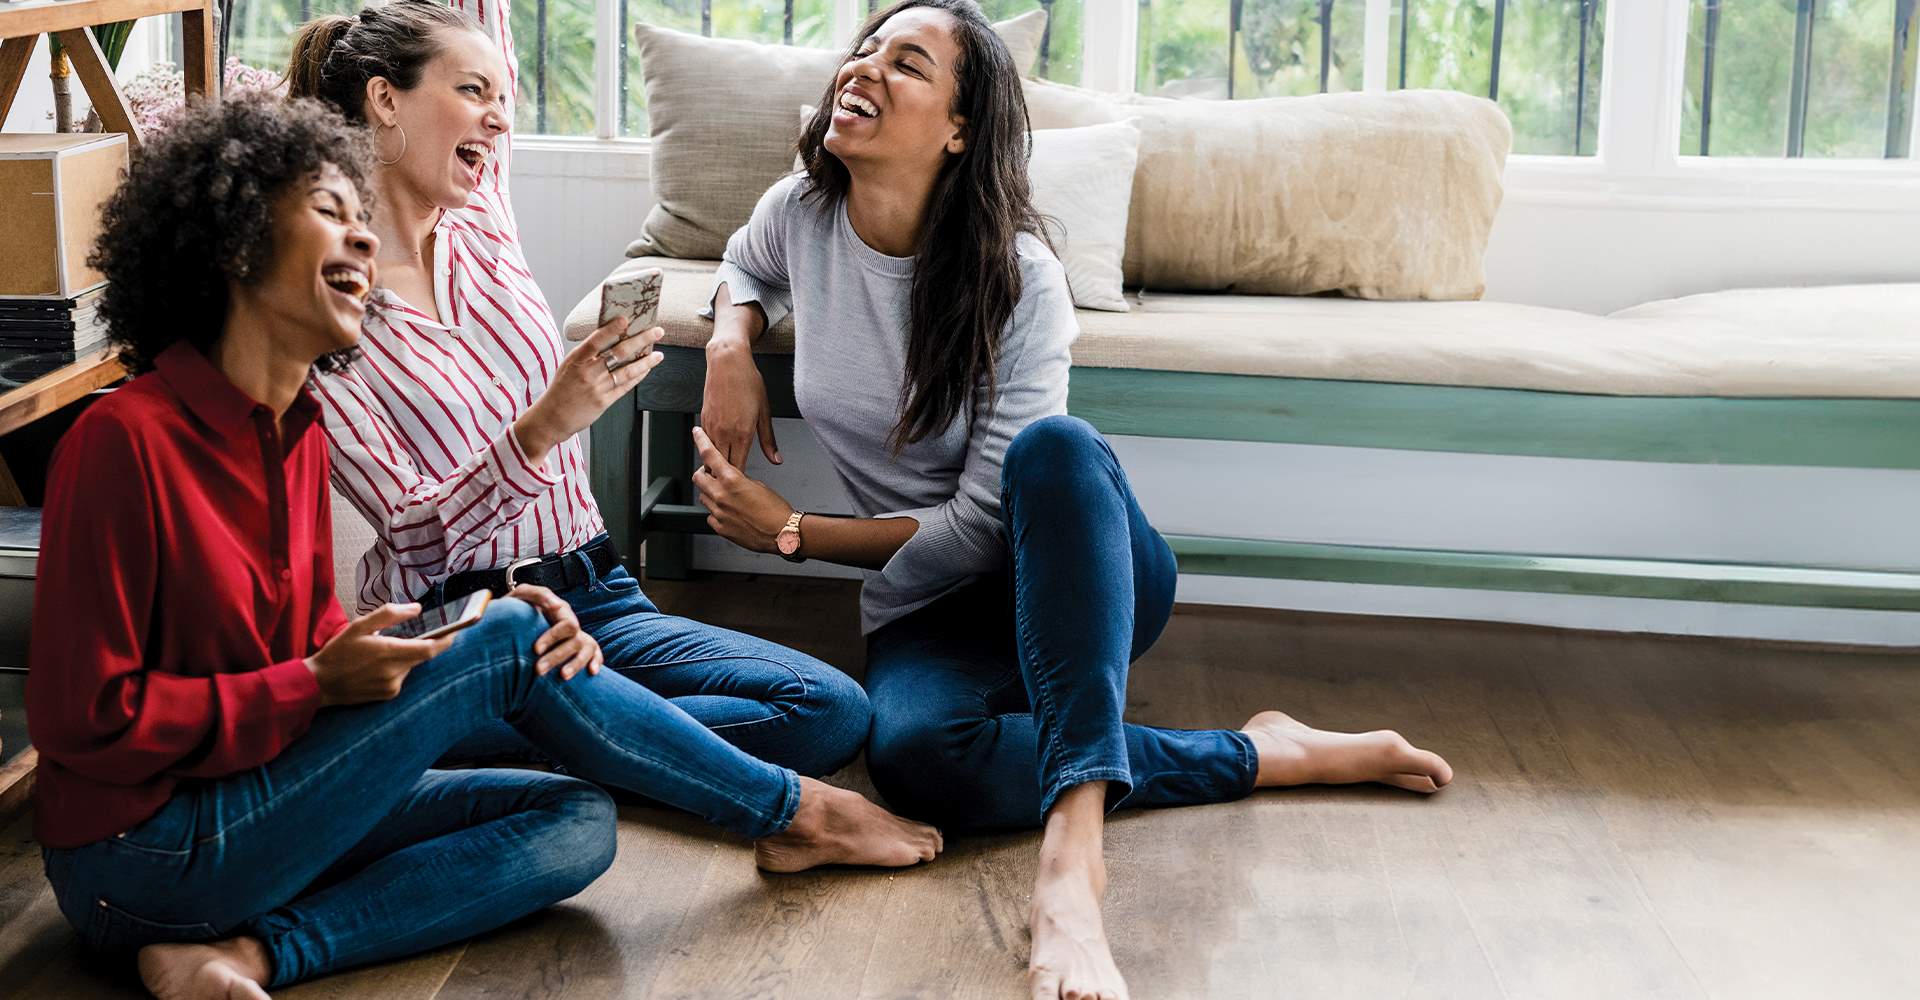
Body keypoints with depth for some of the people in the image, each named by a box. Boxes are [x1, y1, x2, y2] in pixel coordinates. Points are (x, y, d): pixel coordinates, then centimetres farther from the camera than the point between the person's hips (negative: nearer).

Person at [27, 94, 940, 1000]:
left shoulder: (297, 432, 8)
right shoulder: (127, 439, -18)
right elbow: (86, 720, -18)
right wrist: (315, 684, -19)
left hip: (250, 802, 9)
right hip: (148, 853, -9)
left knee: (575, 825, -4)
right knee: (510, 642, -12)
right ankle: (793, 813, 5)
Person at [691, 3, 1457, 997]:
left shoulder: (1020, 281, -17)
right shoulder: (800, 213, -3)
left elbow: (982, 528, -16)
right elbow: (743, 267, 24)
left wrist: (792, 532, -13)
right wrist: (732, 345, 1)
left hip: (1078, 578, -3)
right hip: (932, 607, 3)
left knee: (1054, 447, -41)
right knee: (913, 754, -36)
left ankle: (1070, 853, -53)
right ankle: (1261, 753, -22)